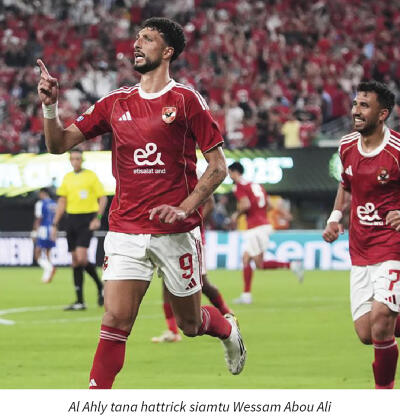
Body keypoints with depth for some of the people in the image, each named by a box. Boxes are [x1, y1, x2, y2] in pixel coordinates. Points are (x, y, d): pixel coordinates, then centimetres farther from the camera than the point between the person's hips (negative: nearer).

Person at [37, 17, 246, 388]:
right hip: (125, 230, 2)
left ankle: (227, 328, 47)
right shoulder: (116, 103, 9)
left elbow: (218, 166, -2)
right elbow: (59, 144, 8)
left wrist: (185, 207, -15)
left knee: (189, 324, 12)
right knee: (115, 320, -11)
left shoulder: (186, 100, -2)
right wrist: (50, 107, -10)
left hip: (176, 232, -2)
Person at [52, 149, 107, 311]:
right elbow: (62, 202, 16)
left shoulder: (91, 176, -3)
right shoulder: (67, 178, 12)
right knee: (75, 260, 4)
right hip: (71, 219, 6)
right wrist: (55, 224, 11)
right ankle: (79, 301, 7)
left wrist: (98, 218, -15)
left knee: (81, 258, -18)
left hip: (87, 220, -6)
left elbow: (103, 198, -3)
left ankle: (100, 286, 5)